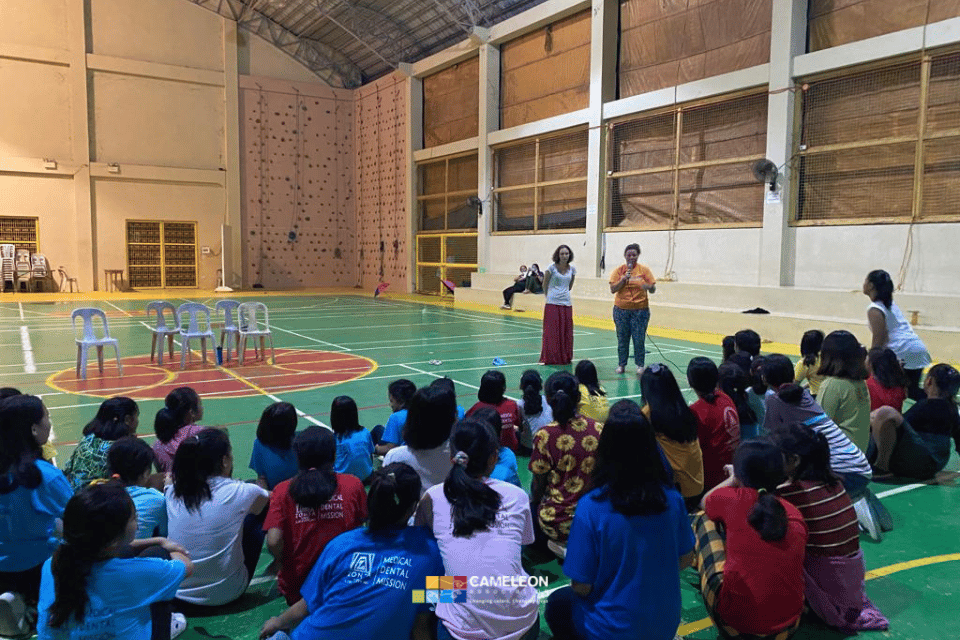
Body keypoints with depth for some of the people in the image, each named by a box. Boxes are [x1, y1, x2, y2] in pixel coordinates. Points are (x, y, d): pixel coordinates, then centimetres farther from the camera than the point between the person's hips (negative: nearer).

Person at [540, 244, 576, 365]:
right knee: (551, 331, -2)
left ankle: (565, 357, 18)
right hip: (553, 303, -3)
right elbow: (545, 285, 6)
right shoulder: (552, 268, -5)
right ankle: (549, 358, 5)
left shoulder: (572, 269, 5)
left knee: (566, 331, 7)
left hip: (566, 303, 3)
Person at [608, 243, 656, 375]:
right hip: (621, 310, 1)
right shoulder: (618, 270, 3)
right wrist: (624, 279, -16)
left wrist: (649, 287, -23)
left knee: (639, 339, -3)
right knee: (622, 339, 6)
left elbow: (653, 289, -1)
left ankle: (640, 365, 9)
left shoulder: (644, 270, 1)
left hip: (640, 310, -1)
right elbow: (613, 289, -4)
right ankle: (621, 364, 17)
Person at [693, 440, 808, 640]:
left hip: (735, 617, -4)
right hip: (788, 624, 5)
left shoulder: (732, 499, -4)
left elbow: (705, 502, 20)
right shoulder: (794, 513, 5)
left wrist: (732, 479, 33)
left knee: (702, 519, 14)